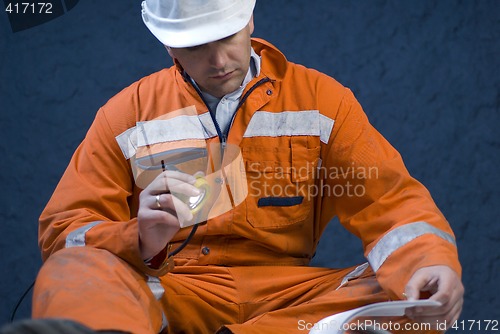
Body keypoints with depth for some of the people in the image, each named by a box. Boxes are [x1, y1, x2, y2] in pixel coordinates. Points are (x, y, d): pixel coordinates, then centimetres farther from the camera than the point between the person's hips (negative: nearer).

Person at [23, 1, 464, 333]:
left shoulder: (319, 98, 10)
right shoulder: (128, 113, 9)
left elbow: (388, 198, 3)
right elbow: (64, 229, 3)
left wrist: (432, 261, -19)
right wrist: (141, 241, -19)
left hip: (288, 294, 1)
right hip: (170, 291, -1)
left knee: (407, 296, -25)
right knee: (71, 272, -28)